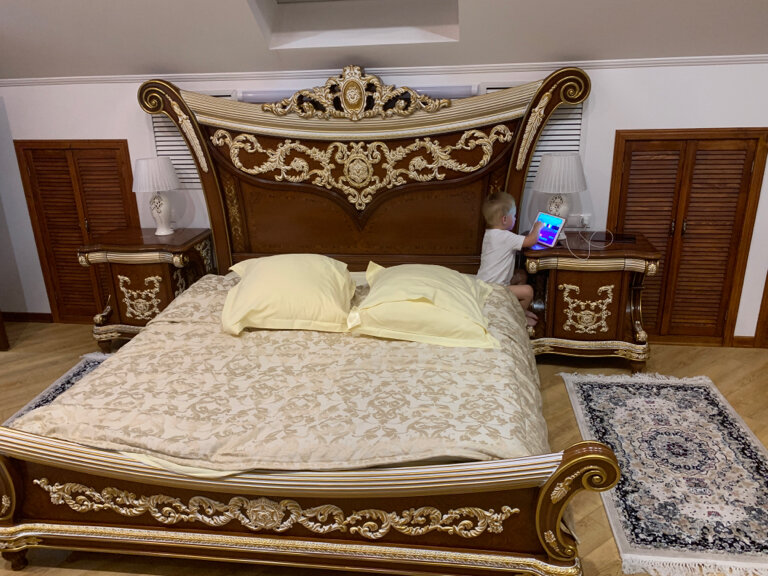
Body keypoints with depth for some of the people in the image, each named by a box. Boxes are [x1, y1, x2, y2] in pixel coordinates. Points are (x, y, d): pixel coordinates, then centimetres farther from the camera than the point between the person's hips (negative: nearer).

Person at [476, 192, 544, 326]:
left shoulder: (490, 233, 8)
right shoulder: (504, 237, -24)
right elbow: (531, 240, -23)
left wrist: (532, 231, 10)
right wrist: (537, 226, -3)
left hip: (485, 282, 11)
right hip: (492, 288, -11)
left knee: (521, 277, 23)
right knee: (528, 290, -17)